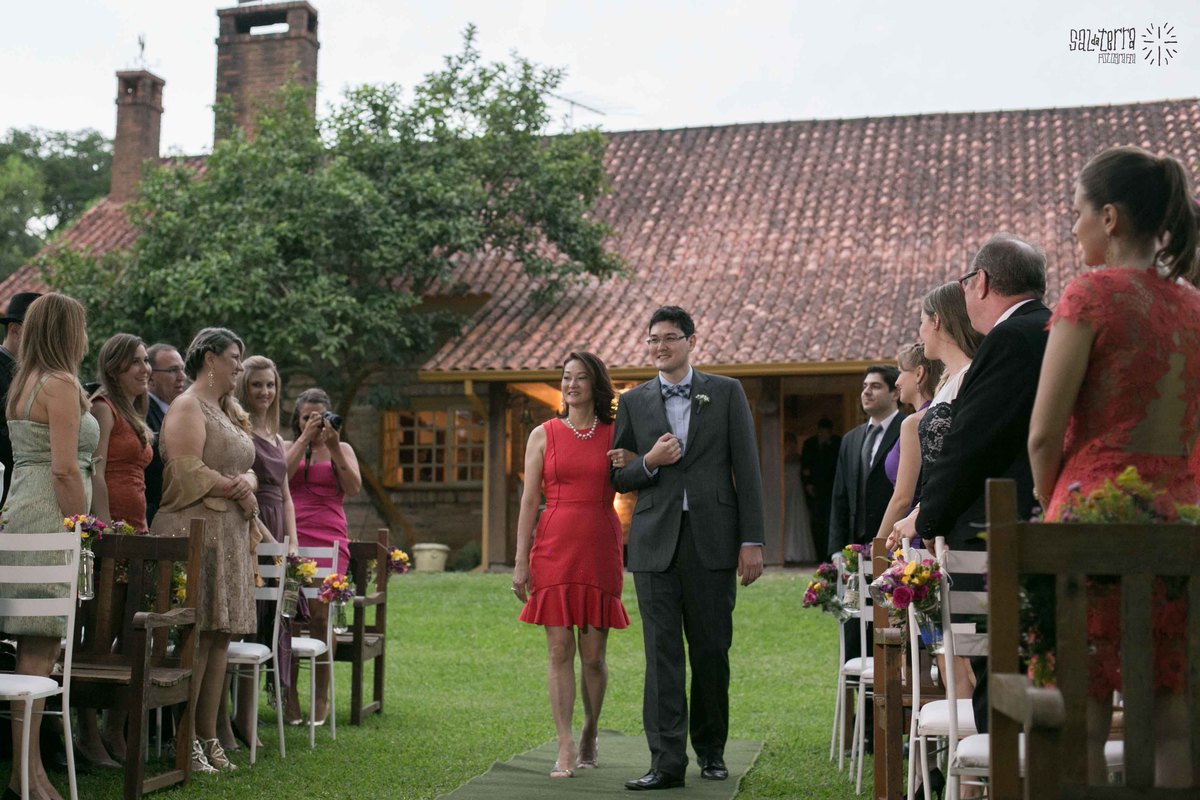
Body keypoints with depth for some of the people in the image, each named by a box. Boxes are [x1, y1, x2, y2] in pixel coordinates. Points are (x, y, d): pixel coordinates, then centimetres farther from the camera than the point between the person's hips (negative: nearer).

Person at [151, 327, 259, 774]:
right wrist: (236, 491, -7)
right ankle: (183, 740, -4)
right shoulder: (187, 407, -5)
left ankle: (207, 736, 11)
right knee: (195, 634, -10)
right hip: (195, 530, -9)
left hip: (231, 534, 9)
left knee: (220, 636, 6)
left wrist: (245, 483, -2)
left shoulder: (229, 411, 23)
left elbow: (248, 471, 20)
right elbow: (188, 472, -16)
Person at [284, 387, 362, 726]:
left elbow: (353, 488, -1)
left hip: (330, 540, -1)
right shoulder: (289, 448, 16)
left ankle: (321, 698, -2)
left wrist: (333, 448, -7)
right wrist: (306, 439, -6)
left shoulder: (343, 449, 16)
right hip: (291, 537, 1)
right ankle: (289, 695, 2)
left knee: (320, 615, -9)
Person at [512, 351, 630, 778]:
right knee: (559, 650, -2)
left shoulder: (615, 435, 8)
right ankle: (565, 750, 1)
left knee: (594, 654, 4)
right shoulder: (543, 435, 6)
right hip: (555, 546, -1)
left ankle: (590, 733, 26)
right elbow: (529, 500, 3)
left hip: (600, 547, 1)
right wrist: (521, 561, -2)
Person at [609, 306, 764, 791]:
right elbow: (619, 478, 12)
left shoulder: (726, 393, 5)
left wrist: (752, 541, -4)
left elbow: (746, 470, 2)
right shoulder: (633, 402, 10)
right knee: (662, 654, -2)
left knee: (711, 651, 7)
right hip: (656, 543, 1)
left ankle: (711, 750, 24)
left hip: (712, 540, -1)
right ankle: (667, 762, 0)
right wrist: (649, 462, -10)